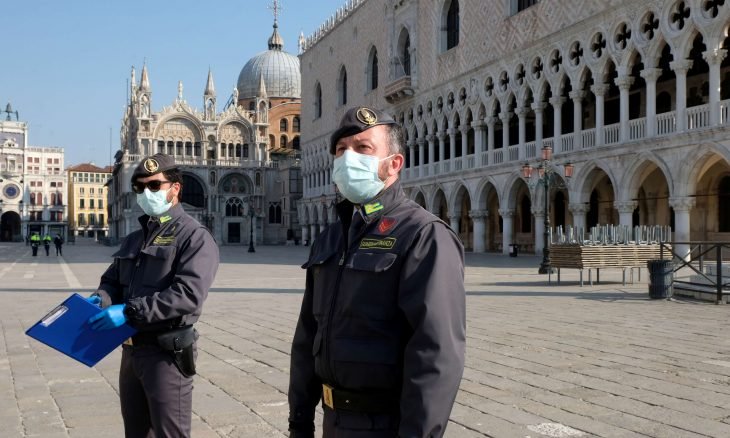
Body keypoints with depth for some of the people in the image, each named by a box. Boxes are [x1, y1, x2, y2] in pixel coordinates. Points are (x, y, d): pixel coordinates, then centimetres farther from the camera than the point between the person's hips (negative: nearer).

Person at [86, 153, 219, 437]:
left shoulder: (194, 237, -12)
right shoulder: (134, 240, 16)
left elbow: (189, 294, -24)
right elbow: (112, 280, 21)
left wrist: (129, 311, -27)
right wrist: (100, 299, -4)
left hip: (167, 354, -8)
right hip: (131, 351, 8)